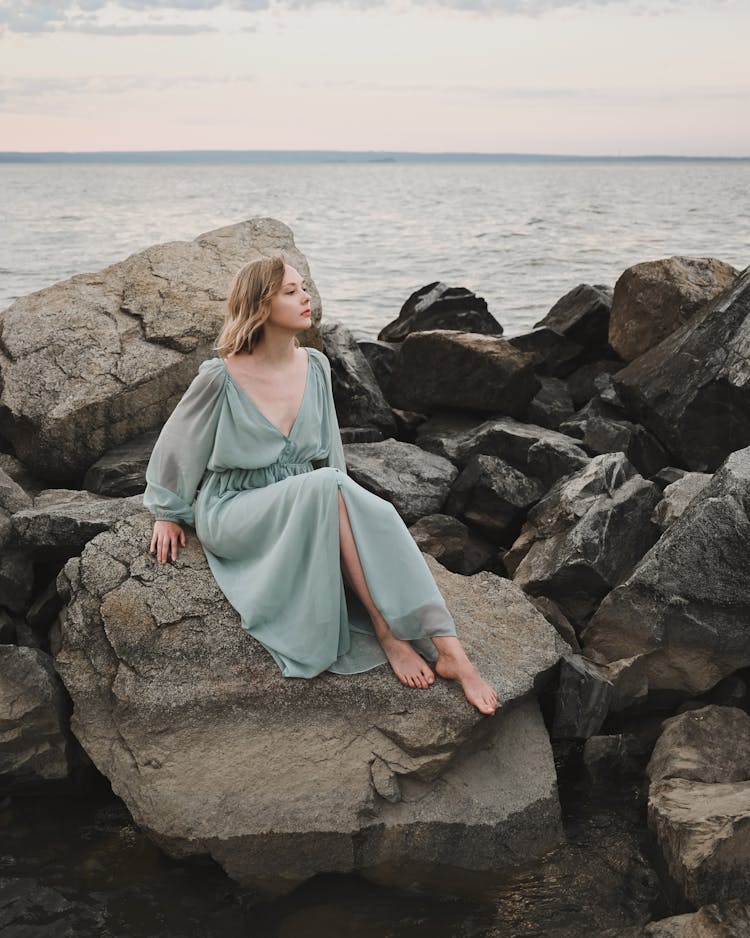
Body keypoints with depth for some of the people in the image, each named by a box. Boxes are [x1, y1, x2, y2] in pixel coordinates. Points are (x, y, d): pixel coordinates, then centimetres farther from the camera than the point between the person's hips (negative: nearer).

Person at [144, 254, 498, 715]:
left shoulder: (315, 366, 2)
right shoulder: (221, 378, -15)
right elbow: (176, 444, 0)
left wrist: (341, 505, 7)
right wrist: (167, 515, 9)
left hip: (306, 505, 5)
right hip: (233, 514, -5)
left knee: (373, 516, -30)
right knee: (327, 485, -35)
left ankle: (448, 649, -36)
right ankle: (387, 636, -29)